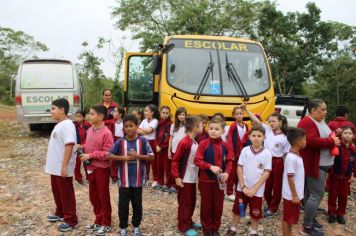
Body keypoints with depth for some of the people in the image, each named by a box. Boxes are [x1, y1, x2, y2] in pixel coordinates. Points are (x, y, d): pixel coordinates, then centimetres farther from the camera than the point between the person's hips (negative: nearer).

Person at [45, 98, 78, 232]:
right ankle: (60, 213, 39)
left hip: (62, 168, -10)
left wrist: (64, 166, -28)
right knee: (57, 192, 22)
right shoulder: (59, 124, 12)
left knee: (66, 194, 2)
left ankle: (71, 220, 15)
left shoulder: (67, 125, -20)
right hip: (55, 167, 10)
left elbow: (69, 146, -27)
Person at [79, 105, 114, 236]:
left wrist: (90, 155, -21)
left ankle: (106, 224, 21)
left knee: (103, 197, 5)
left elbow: (107, 153, -21)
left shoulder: (106, 133, -19)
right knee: (93, 196, 17)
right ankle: (98, 221, 33)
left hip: (102, 169, -8)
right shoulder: (90, 130, 5)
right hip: (91, 168, 8)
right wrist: (82, 147, -1)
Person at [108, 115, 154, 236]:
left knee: (137, 204, 14)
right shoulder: (120, 142, -4)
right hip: (124, 179, 0)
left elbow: (151, 157, -5)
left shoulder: (143, 141, -6)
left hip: (138, 179, 0)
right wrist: (123, 158, -16)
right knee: (123, 204, 10)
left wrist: (138, 156, -19)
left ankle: (136, 226, 32)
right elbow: (109, 155, -3)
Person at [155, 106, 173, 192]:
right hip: (159, 147, 6)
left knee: (167, 166, 0)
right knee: (159, 165, 14)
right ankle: (160, 182, 28)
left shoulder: (170, 124, -10)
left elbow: (169, 137, -13)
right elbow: (157, 135, 9)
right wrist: (157, 145, -2)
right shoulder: (159, 123, 9)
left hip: (167, 147, -6)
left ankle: (168, 184, 10)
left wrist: (162, 146, -13)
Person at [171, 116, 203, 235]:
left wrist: (197, 174, 15)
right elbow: (175, 160, -18)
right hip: (185, 179, -8)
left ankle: (189, 222, 35)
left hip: (193, 178, 8)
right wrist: (176, 177, -20)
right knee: (184, 203, 6)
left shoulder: (196, 142, 4)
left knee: (192, 202, 19)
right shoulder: (184, 142, -20)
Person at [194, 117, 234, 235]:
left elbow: (229, 161, 1)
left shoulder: (225, 146, -3)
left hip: (220, 180, 3)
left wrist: (227, 172, -16)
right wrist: (210, 166, -25)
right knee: (206, 205, 11)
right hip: (205, 180, -2)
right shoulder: (203, 144, -12)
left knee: (218, 205, 13)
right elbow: (197, 160, -15)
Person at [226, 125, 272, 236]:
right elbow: (239, 168, -3)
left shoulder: (267, 153, -10)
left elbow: (266, 173, -10)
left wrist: (254, 189, -12)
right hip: (242, 188, 2)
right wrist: (243, 186, -9)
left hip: (257, 190, -1)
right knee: (237, 209, 15)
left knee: (255, 212, 14)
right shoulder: (245, 150, -6)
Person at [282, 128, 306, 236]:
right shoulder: (291, 158, -24)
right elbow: (290, 178, -22)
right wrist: (294, 195, -18)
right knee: (287, 218, 8)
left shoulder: (296, 155, 5)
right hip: (291, 195, -9)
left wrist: (297, 194, 17)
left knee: (292, 217, 21)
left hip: (297, 194, 9)